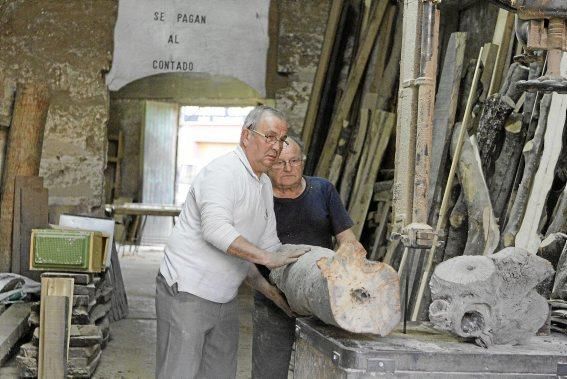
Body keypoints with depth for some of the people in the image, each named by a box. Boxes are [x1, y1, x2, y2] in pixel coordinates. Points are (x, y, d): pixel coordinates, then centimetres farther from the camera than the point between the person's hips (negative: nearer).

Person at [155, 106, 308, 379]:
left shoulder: (265, 185, 14)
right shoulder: (222, 172, -15)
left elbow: (270, 245, 18)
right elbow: (216, 229, -30)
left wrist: (274, 292, 6)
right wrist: (266, 257, -30)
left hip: (224, 299, 9)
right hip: (186, 292, -9)